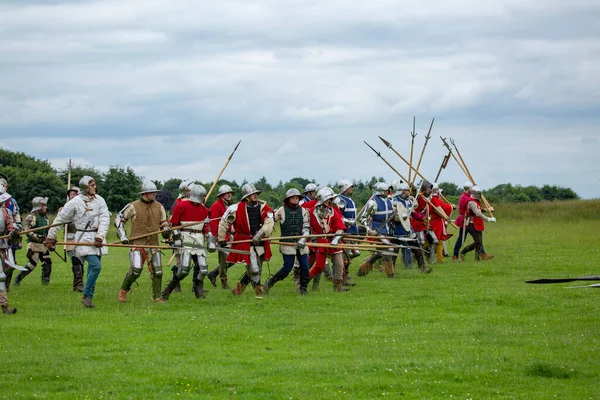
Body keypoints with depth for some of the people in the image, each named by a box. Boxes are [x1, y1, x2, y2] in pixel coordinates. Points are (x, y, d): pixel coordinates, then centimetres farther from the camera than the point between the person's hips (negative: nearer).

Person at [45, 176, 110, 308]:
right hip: (84, 237, -5)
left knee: (92, 269, 8)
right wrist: (50, 238, 2)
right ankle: (87, 296, -7)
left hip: (97, 237, 5)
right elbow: (60, 219, -1)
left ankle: (88, 298, 17)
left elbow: (105, 219, -2)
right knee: (96, 266, -18)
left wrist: (99, 237, -15)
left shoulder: (99, 200, 4)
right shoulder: (75, 202, -8)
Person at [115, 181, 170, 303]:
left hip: (153, 244, 4)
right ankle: (123, 291, 9)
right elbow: (118, 219, 4)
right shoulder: (133, 207, -4)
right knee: (135, 271, -14)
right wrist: (123, 236, -5)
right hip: (138, 244, -4)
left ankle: (157, 297, 13)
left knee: (157, 272, 0)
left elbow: (163, 223, 17)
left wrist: (166, 230, -7)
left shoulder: (159, 207, 8)